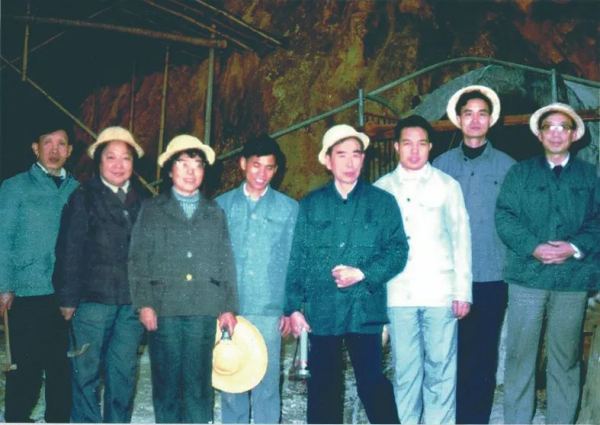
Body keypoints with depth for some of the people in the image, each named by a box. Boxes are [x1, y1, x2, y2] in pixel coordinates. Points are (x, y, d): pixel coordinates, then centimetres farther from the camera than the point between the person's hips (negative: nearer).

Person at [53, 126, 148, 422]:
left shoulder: (143, 200, 10)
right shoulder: (83, 197, 1)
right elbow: (69, 250, -2)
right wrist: (68, 298, -6)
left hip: (133, 300, 3)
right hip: (93, 298, -2)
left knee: (124, 372, 8)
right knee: (86, 371, 3)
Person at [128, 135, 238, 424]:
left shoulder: (215, 213, 16)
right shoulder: (152, 210, 11)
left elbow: (226, 262, 12)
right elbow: (138, 259, 4)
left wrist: (228, 307, 5)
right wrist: (143, 303, -5)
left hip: (204, 310, 1)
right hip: (164, 308, -1)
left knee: (199, 383, 0)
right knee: (166, 383, 1)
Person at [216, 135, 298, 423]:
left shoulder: (289, 209, 4)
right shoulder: (222, 205, 7)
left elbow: (295, 262, 4)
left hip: (269, 311, -1)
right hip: (228, 310, 2)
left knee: (266, 382, 1)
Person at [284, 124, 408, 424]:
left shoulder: (383, 202, 6)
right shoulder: (310, 204, 9)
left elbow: (398, 250, 1)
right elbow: (296, 258, 6)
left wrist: (363, 274, -13)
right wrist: (293, 307, 0)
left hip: (365, 311, -2)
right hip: (320, 312, 2)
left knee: (373, 385, -4)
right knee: (323, 388, 9)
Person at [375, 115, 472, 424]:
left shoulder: (447, 185, 5)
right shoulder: (381, 188, 8)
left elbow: (461, 239, 5)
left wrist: (463, 291, -1)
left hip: (440, 292, -1)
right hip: (398, 294, 1)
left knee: (440, 368, 2)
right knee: (405, 370, 6)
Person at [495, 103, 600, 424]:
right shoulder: (520, 172, 11)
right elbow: (504, 216, 1)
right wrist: (533, 247, -13)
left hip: (573, 277, 1)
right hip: (527, 275, 0)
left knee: (565, 359, 7)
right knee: (519, 356, 1)